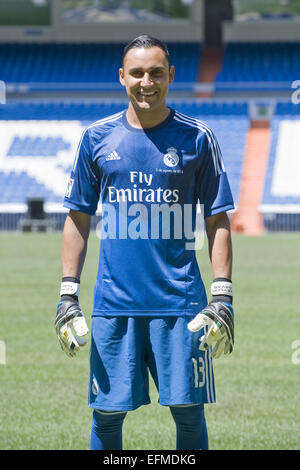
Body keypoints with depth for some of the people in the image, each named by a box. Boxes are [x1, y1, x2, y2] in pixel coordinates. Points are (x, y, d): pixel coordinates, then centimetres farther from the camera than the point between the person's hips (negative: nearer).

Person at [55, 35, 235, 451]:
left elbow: (218, 221, 4)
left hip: (180, 303, -1)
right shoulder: (97, 139, 5)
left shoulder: (196, 139, 2)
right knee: (107, 413, 2)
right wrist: (68, 296, 3)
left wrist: (223, 297, -4)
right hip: (114, 303, 1)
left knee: (188, 412, -1)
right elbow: (78, 221, 10)